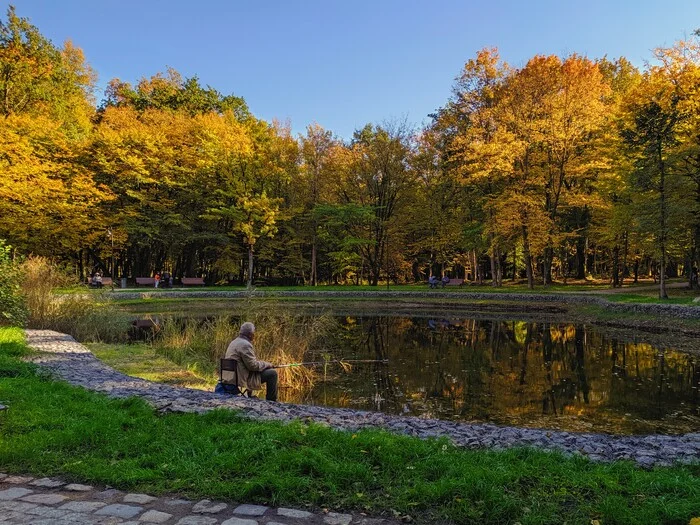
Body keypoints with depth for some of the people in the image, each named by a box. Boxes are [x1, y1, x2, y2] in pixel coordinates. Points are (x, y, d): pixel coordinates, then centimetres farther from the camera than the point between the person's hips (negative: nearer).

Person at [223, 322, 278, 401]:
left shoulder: (234, 342, 14)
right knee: (272, 373, -7)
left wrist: (265, 364, 15)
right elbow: (253, 365, -20)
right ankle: (271, 401, 2)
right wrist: (268, 364, -5)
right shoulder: (245, 345, -18)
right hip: (242, 379, -10)